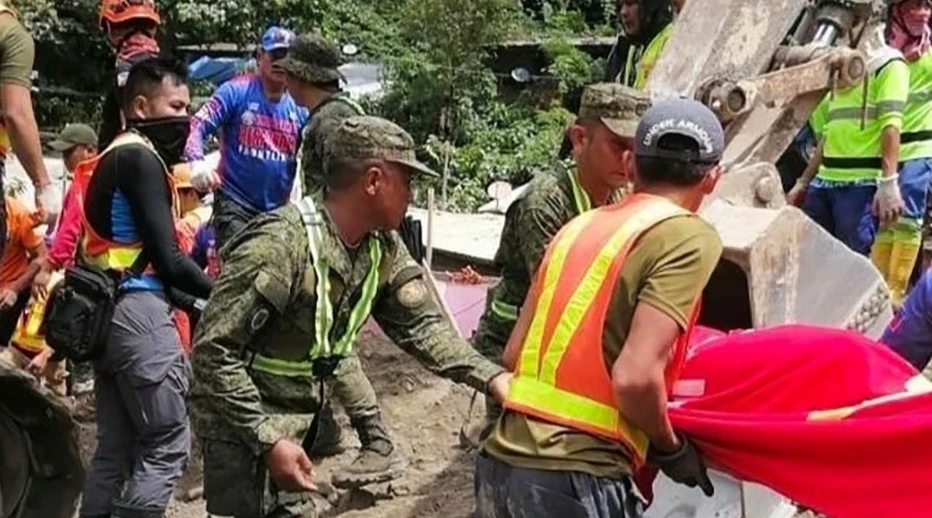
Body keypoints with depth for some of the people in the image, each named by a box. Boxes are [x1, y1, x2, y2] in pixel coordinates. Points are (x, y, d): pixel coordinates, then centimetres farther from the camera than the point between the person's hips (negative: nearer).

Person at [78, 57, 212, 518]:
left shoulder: (114, 157, 21)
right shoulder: (141, 157, -10)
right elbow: (167, 259, -16)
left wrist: (195, 304, 12)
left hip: (107, 310, 10)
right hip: (137, 311, -10)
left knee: (116, 447, 13)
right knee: (167, 445, -5)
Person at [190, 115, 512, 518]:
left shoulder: (383, 248, -4)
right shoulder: (281, 244, -29)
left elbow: (420, 323, -1)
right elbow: (213, 350, -27)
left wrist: (489, 376, -16)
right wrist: (268, 438, -29)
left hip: (299, 422, 8)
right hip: (244, 427, -8)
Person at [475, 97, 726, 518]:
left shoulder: (580, 225, 14)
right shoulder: (690, 237, -5)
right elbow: (634, 377, -16)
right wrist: (670, 448, 2)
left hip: (502, 463, 7)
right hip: (576, 481, -7)